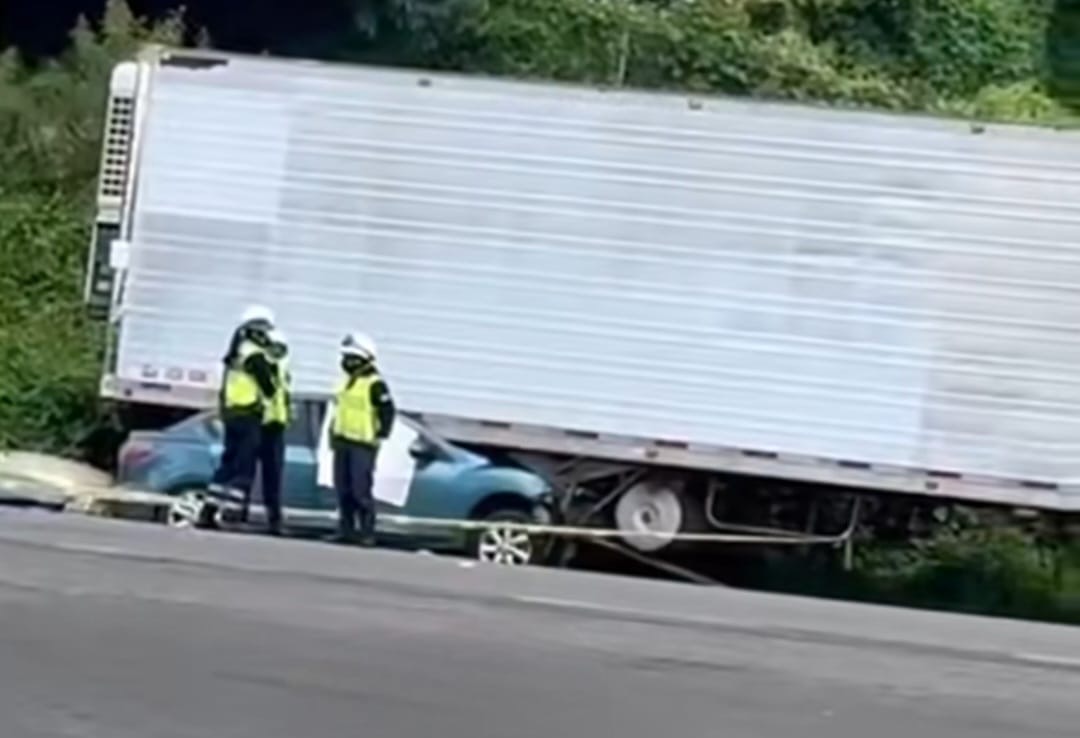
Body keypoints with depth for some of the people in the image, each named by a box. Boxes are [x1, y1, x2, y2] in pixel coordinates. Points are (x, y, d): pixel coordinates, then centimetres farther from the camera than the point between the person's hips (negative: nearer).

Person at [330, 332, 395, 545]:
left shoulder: (375, 384, -11)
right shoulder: (346, 380, 16)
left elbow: (388, 411, -13)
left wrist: (380, 436, -13)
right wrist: (334, 431, 20)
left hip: (363, 445, -8)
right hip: (342, 443, 8)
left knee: (361, 491, -9)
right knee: (343, 490, 9)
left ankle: (367, 534, -5)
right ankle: (345, 530, 15)